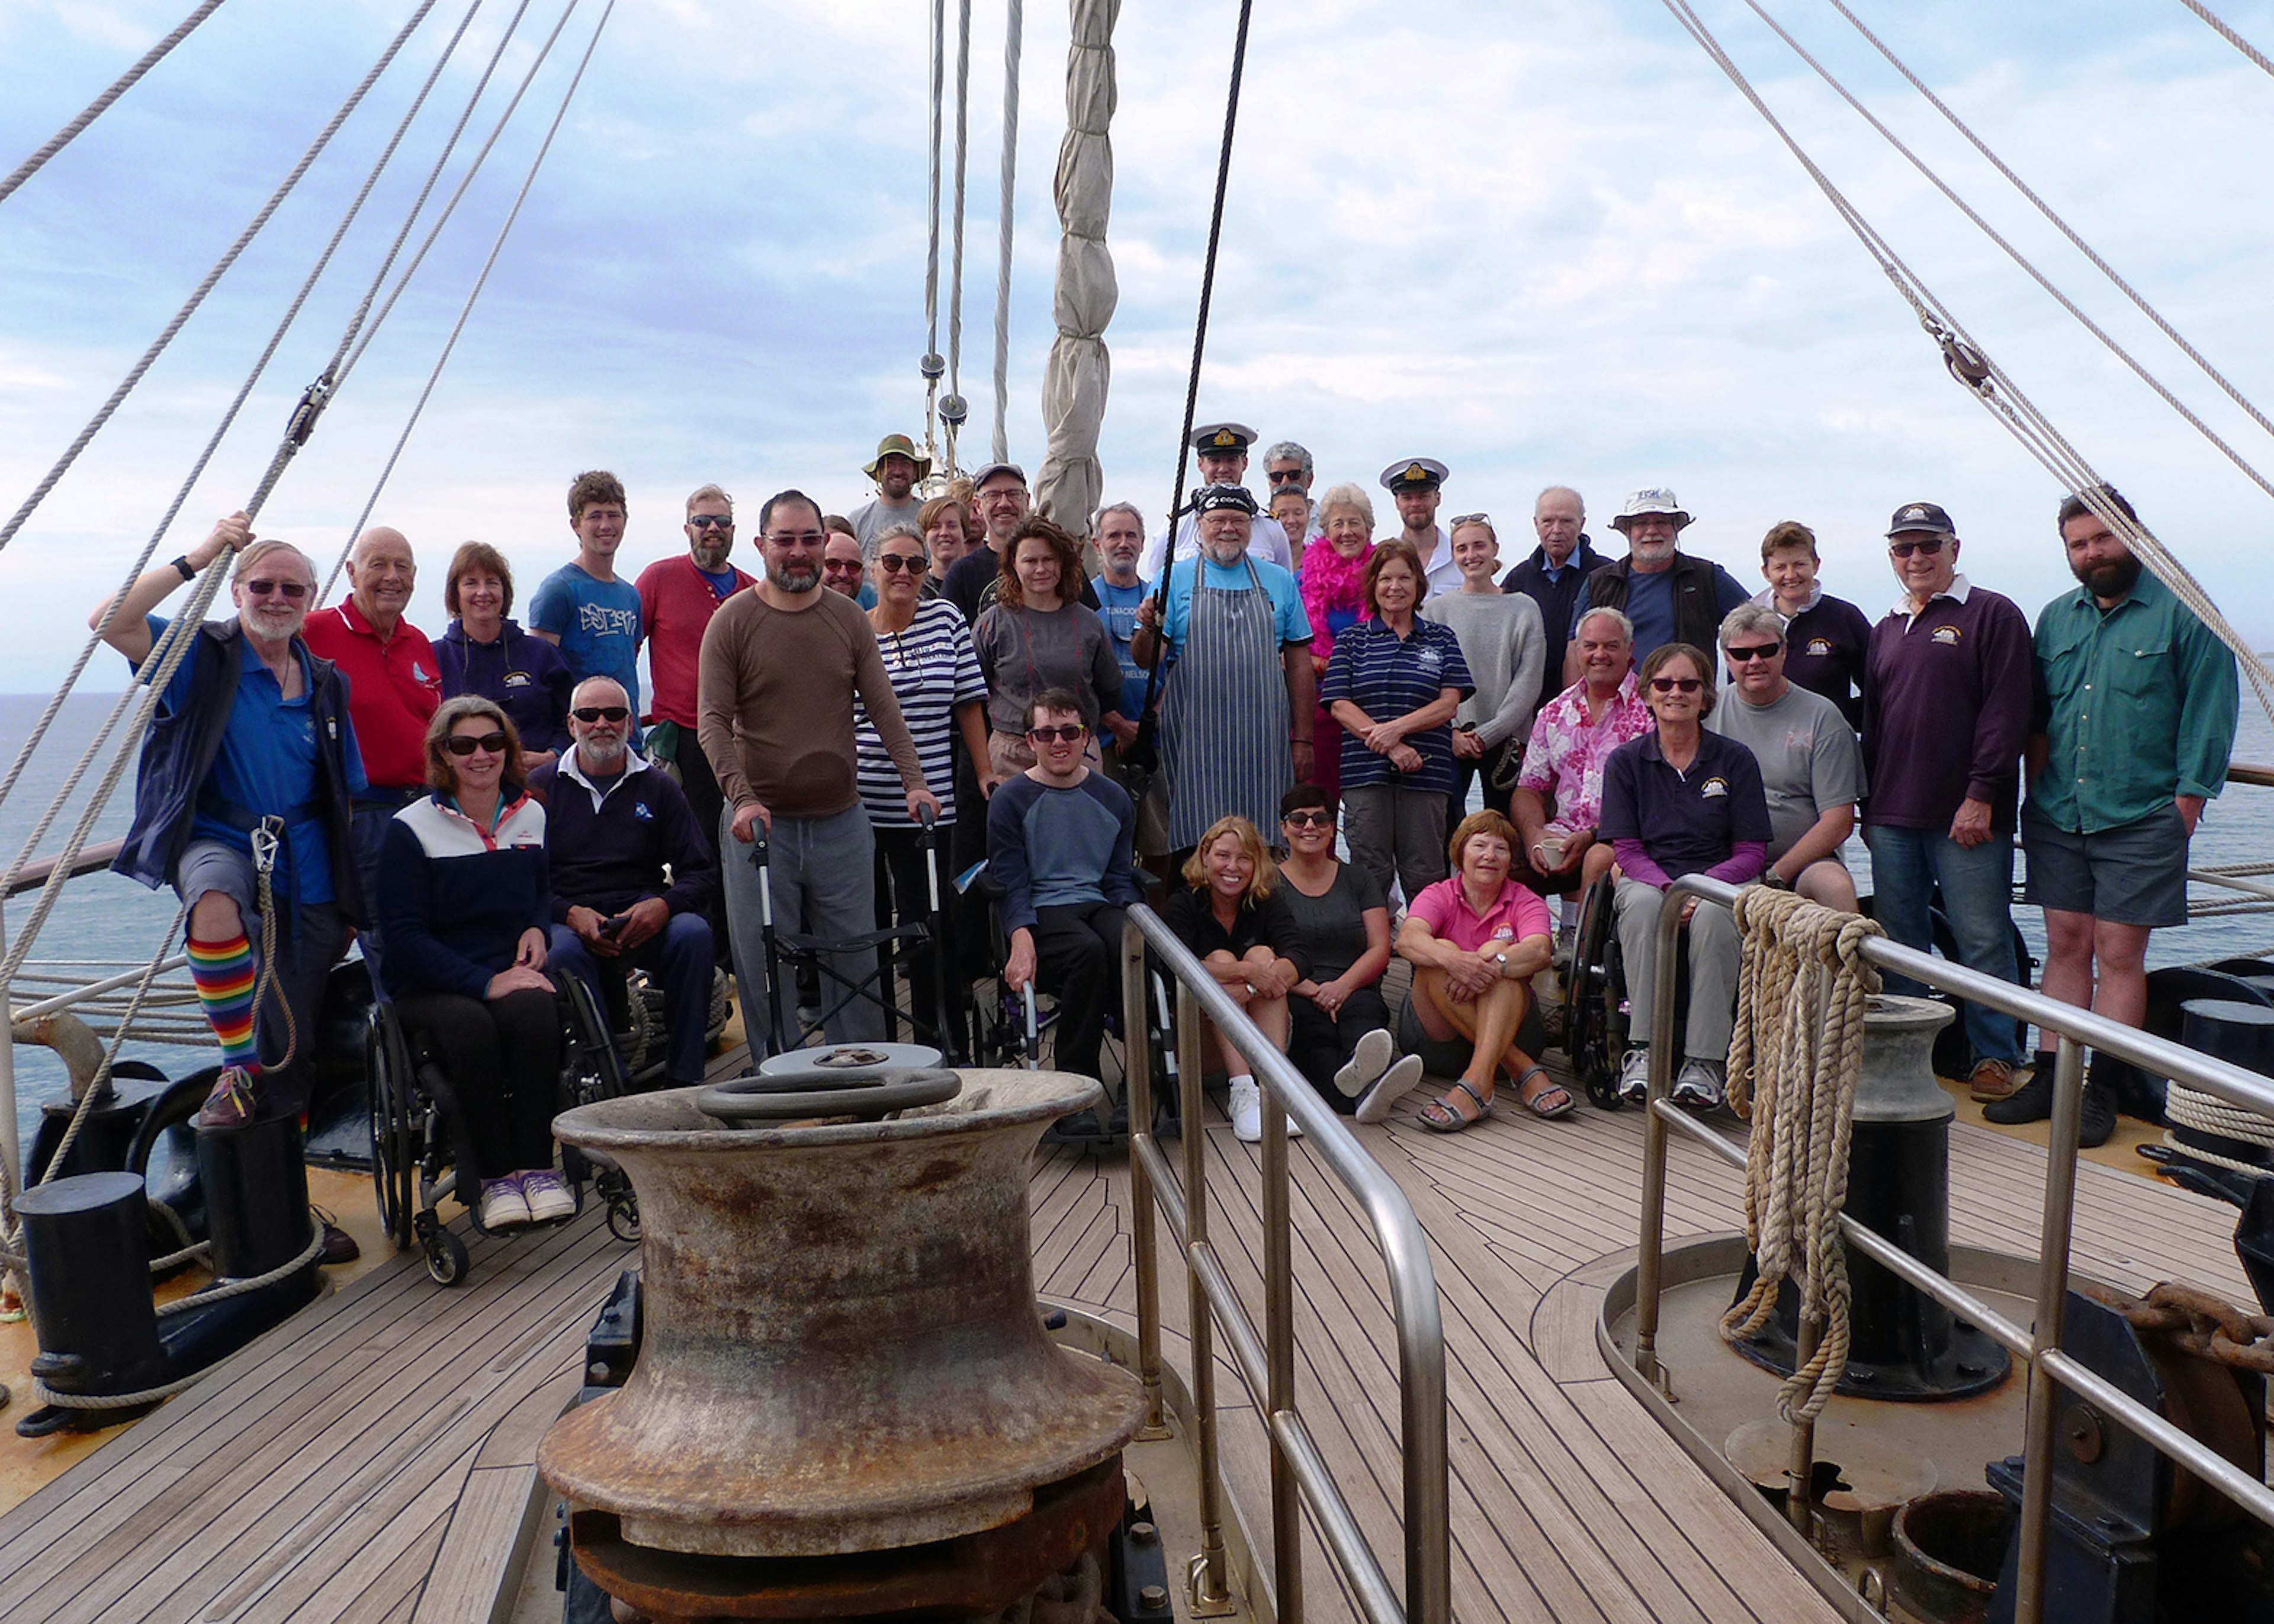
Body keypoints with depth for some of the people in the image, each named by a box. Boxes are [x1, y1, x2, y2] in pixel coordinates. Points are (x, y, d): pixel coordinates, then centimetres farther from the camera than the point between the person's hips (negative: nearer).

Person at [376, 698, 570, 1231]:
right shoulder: (411, 828, -1)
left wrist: (538, 928, 5)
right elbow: (404, 936, -7)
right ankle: (494, 1174, -22)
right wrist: (484, 983, -19)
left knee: (536, 1012, -33)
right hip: (430, 988, -3)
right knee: (468, 1026, -37)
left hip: (511, 973, 3)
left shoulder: (531, 816, 13)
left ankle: (536, 1166, -23)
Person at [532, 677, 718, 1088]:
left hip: (643, 922, 1)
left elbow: (702, 871, 8)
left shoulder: (658, 788, 15)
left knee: (694, 934, -30)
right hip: (568, 920, -1)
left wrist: (663, 905, -13)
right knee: (563, 952, -35)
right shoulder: (541, 786, 11)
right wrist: (571, 913, -15)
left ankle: (684, 1078, -25)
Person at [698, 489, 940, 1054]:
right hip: (760, 823, -2)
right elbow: (712, 722, -7)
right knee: (764, 970, 2)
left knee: (855, 962, 7)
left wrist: (913, 782, -8)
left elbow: (883, 708, 4)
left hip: (842, 821, 3)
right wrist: (742, 798, -20)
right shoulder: (732, 621, -2)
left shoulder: (849, 619, 7)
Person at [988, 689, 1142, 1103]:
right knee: (1088, 951, -36)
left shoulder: (1112, 798, 17)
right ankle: (1075, 1082, -27)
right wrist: (1021, 941, -18)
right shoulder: (1011, 799, 6)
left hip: (1099, 906, 3)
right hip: (1041, 912, -3)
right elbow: (1010, 882, 0)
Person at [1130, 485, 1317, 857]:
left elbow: (1299, 664, 12)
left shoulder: (1278, 581, 12)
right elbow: (1145, 659, 1)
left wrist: (1302, 739, 7)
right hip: (1196, 739, -1)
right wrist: (1148, 628, -22)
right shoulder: (1176, 580, 7)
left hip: (1263, 739, 2)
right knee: (1198, 845, -4)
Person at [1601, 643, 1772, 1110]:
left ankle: (1706, 1060, -34)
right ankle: (1642, 1049, -34)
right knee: (1643, 904, -36)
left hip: (1718, 882, 0)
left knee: (1712, 913, -36)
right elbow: (1627, 850, 2)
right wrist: (1668, 887, -19)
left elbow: (1752, 852, 3)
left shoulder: (1735, 760, 6)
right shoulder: (1625, 761, 8)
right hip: (1647, 878, 1)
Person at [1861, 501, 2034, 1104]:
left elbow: (2005, 712, -9)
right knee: (1898, 941, 9)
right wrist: (1868, 807, 16)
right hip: (1893, 818, 6)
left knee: (1982, 940, 0)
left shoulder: (1992, 615, -1)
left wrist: (1980, 794, -16)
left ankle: (1995, 1056, 11)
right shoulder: (1886, 630, 18)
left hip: (1967, 816, -6)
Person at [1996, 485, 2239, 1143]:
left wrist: (2184, 805, -9)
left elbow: (2208, 717, -4)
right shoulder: (2055, 619, 12)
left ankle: (2097, 1089, 6)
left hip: (2140, 821, -4)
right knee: (2065, 946, 7)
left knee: (2119, 956, -1)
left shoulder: (2183, 614, -2)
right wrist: (2038, 791, 6)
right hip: (2057, 817, 4)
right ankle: (2051, 1077, 12)